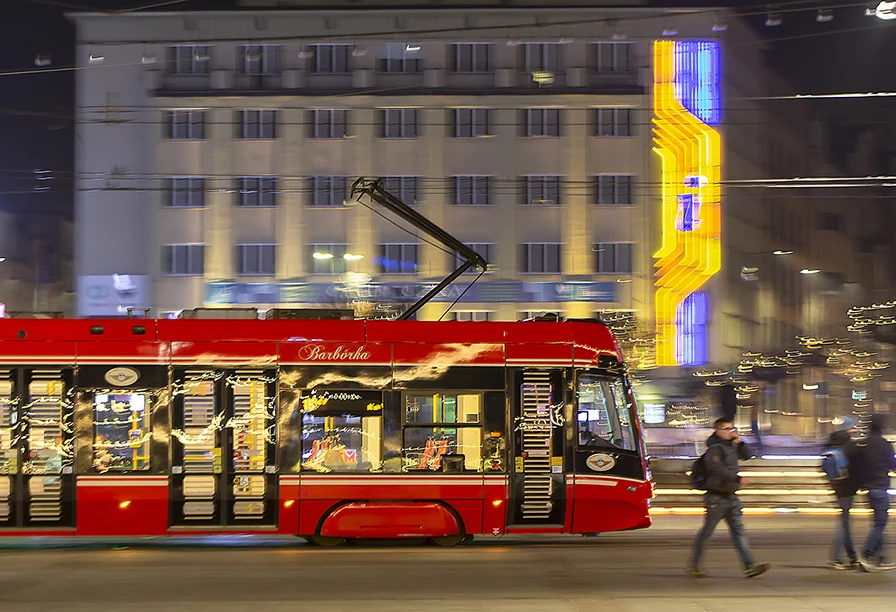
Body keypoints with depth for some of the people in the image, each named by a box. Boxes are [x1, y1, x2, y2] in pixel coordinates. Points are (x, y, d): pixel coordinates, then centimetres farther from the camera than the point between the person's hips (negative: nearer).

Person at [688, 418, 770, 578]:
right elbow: (718, 469, -27)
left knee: (739, 530, -1)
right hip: (716, 497, -8)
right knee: (707, 531, 2)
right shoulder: (714, 449, -13)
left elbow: (746, 456, 23)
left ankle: (749, 566, -7)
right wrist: (738, 479, -31)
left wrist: (739, 442, 6)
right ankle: (693, 564, 15)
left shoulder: (731, 447, 14)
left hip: (731, 497, 8)